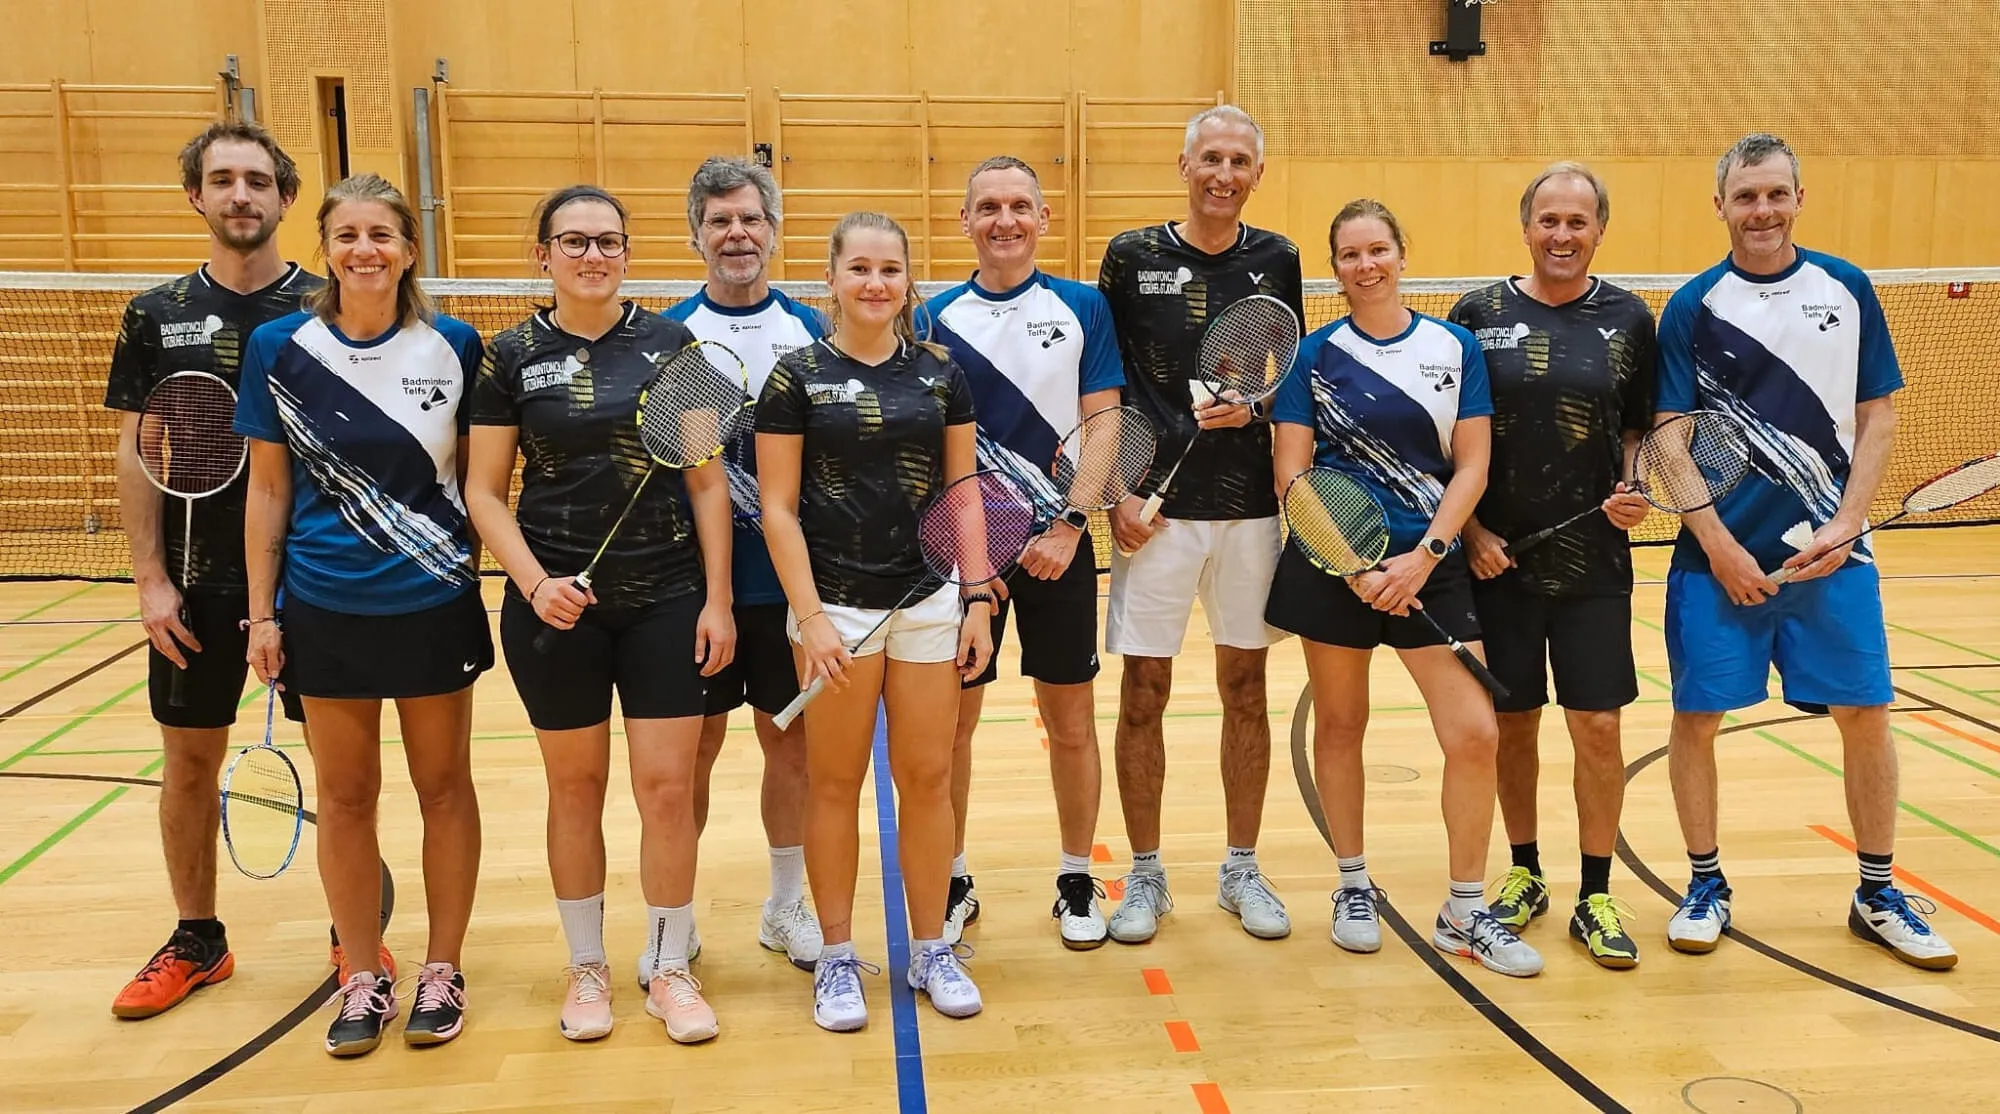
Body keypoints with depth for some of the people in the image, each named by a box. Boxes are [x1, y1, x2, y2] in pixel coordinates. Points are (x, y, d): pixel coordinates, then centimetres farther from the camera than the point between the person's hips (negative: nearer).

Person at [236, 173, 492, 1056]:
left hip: (434, 603, 0)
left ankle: (441, 970, 24)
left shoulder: (455, 347, -3)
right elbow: (268, 490, 2)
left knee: (443, 785, 9)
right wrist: (261, 610, 1)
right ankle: (362, 978, 25)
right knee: (344, 795, 10)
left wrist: (477, 571, 1)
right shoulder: (280, 349, -2)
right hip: (326, 609, 1)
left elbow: (474, 476, 5)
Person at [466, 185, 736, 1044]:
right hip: (557, 607, 0)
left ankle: (671, 970, 18)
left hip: (667, 600, 0)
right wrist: (534, 582, -14)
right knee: (575, 785, 11)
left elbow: (707, 481, 1)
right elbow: (484, 491, 1)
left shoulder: (672, 344, 1)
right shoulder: (512, 357, 0)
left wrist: (718, 597, -4)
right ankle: (586, 967, 27)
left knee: (668, 786, 1)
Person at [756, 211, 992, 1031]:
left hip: (929, 603, 3)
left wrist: (978, 601, 2)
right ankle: (837, 958, 21)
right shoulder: (797, 376, -3)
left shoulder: (940, 373, 6)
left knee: (928, 778, 8)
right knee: (835, 784, 7)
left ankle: (931, 950, 23)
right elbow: (778, 508, -5)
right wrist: (810, 617, -11)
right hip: (836, 607, -2)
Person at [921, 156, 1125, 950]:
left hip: (1058, 546, 0)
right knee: (950, 723, 6)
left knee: (1071, 723, 8)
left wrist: (1067, 528, -12)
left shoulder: (1083, 308, 3)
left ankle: (1076, 881, 25)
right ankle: (951, 881, 23)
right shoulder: (937, 317, 4)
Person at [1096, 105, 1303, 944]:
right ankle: (1145, 876, 17)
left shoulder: (1276, 261, 6)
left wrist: (1254, 405, -9)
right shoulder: (1131, 257, 0)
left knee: (1245, 688, 9)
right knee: (1142, 693, 2)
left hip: (1249, 507, 2)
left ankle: (1241, 871, 24)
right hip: (1154, 510, -2)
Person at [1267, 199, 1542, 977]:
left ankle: (1465, 914, 11)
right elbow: (1292, 475, -2)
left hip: (1428, 563, 1)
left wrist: (1423, 556, -10)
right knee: (1338, 725, 8)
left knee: (1474, 734, -5)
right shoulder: (1317, 353, 1)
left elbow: (1471, 466, 2)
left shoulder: (1455, 347, 4)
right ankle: (1353, 887, 27)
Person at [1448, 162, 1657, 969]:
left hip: (1593, 562, 0)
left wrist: (1634, 491, -8)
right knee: (1512, 723, 9)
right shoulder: (1481, 314, 1)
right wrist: (1470, 530, -6)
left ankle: (1595, 896, 16)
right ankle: (1524, 873, 28)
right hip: (1497, 560, 0)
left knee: (1597, 728, 1)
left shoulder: (1627, 318, 4)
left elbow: (1641, 427, 11)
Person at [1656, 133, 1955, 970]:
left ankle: (1878, 895, 22)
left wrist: (1844, 525, -6)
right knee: (1697, 717, 2)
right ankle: (1706, 886, 20)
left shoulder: (1847, 290, 4)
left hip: (1830, 552, 2)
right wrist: (1719, 546, -11)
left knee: (1865, 713, 4)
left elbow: (1877, 418, 5)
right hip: (1719, 556, -1)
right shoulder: (1692, 307, -1)